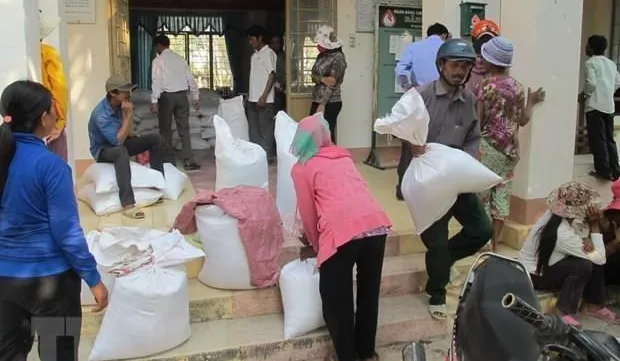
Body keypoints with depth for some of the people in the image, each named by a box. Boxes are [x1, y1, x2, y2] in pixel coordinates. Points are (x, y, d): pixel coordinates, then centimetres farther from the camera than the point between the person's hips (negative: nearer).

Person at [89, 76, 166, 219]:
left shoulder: (120, 105, -8)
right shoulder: (101, 114, -30)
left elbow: (126, 132, 3)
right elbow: (118, 141, -35)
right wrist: (129, 115, -34)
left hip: (119, 143, 7)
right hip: (103, 150, -7)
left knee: (156, 139, -4)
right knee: (121, 151, -41)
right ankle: (128, 204, -46)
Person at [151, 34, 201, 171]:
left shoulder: (158, 60, -3)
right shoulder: (180, 59, 12)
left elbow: (156, 81, -12)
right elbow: (190, 79, 10)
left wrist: (154, 101, -14)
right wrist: (196, 97, 14)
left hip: (167, 96, -4)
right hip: (181, 95, 4)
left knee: (165, 129, 8)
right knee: (184, 128, 5)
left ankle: (169, 160, 10)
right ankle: (188, 160, -2)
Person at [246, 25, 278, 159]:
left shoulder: (269, 53, -7)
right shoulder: (254, 55, 16)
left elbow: (272, 75, -13)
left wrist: (264, 96, -19)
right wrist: (249, 96, 16)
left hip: (265, 100, -8)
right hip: (253, 99, 8)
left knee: (266, 129, -2)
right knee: (254, 129, 10)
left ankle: (267, 156, 4)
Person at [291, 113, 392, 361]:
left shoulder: (301, 168, 11)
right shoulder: (343, 156, 26)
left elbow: (308, 212, 14)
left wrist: (315, 244, 32)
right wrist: (320, 241, 46)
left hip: (342, 231, -6)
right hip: (376, 222, 6)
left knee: (337, 300, 11)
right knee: (369, 292, 20)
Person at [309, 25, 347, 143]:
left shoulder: (338, 57, -10)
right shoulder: (321, 56, 12)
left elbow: (332, 82, -15)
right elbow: (313, 76, 10)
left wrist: (322, 104, -18)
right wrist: (322, 79, -15)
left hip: (330, 103, -7)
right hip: (317, 100, 7)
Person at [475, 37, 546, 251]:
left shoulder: (485, 85, -12)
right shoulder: (517, 87, 3)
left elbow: (477, 122, -12)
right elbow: (522, 120, 9)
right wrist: (531, 103, 25)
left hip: (487, 147, -5)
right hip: (509, 149, 5)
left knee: (482, 194, 5)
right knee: (502, 194, 9)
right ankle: (494, 241, 17)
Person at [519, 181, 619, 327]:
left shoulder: (555, 214, -9)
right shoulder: (562, 233, -34)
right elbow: (600, 258, -25)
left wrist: (588, 238, -23)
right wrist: (595, 224, -23)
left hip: (543, 264, 9)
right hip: (535, 275, -9)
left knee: (594, 259, -1)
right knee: (584, 265, -26)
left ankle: (594, 305, 13)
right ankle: (564, 312, -13)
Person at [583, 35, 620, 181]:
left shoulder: (590, 63, -5)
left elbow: (590, 83, -16)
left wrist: (585, 94, 1)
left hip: (595, 106, -7)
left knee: (598, 140, -2)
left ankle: (604, 171, -2)